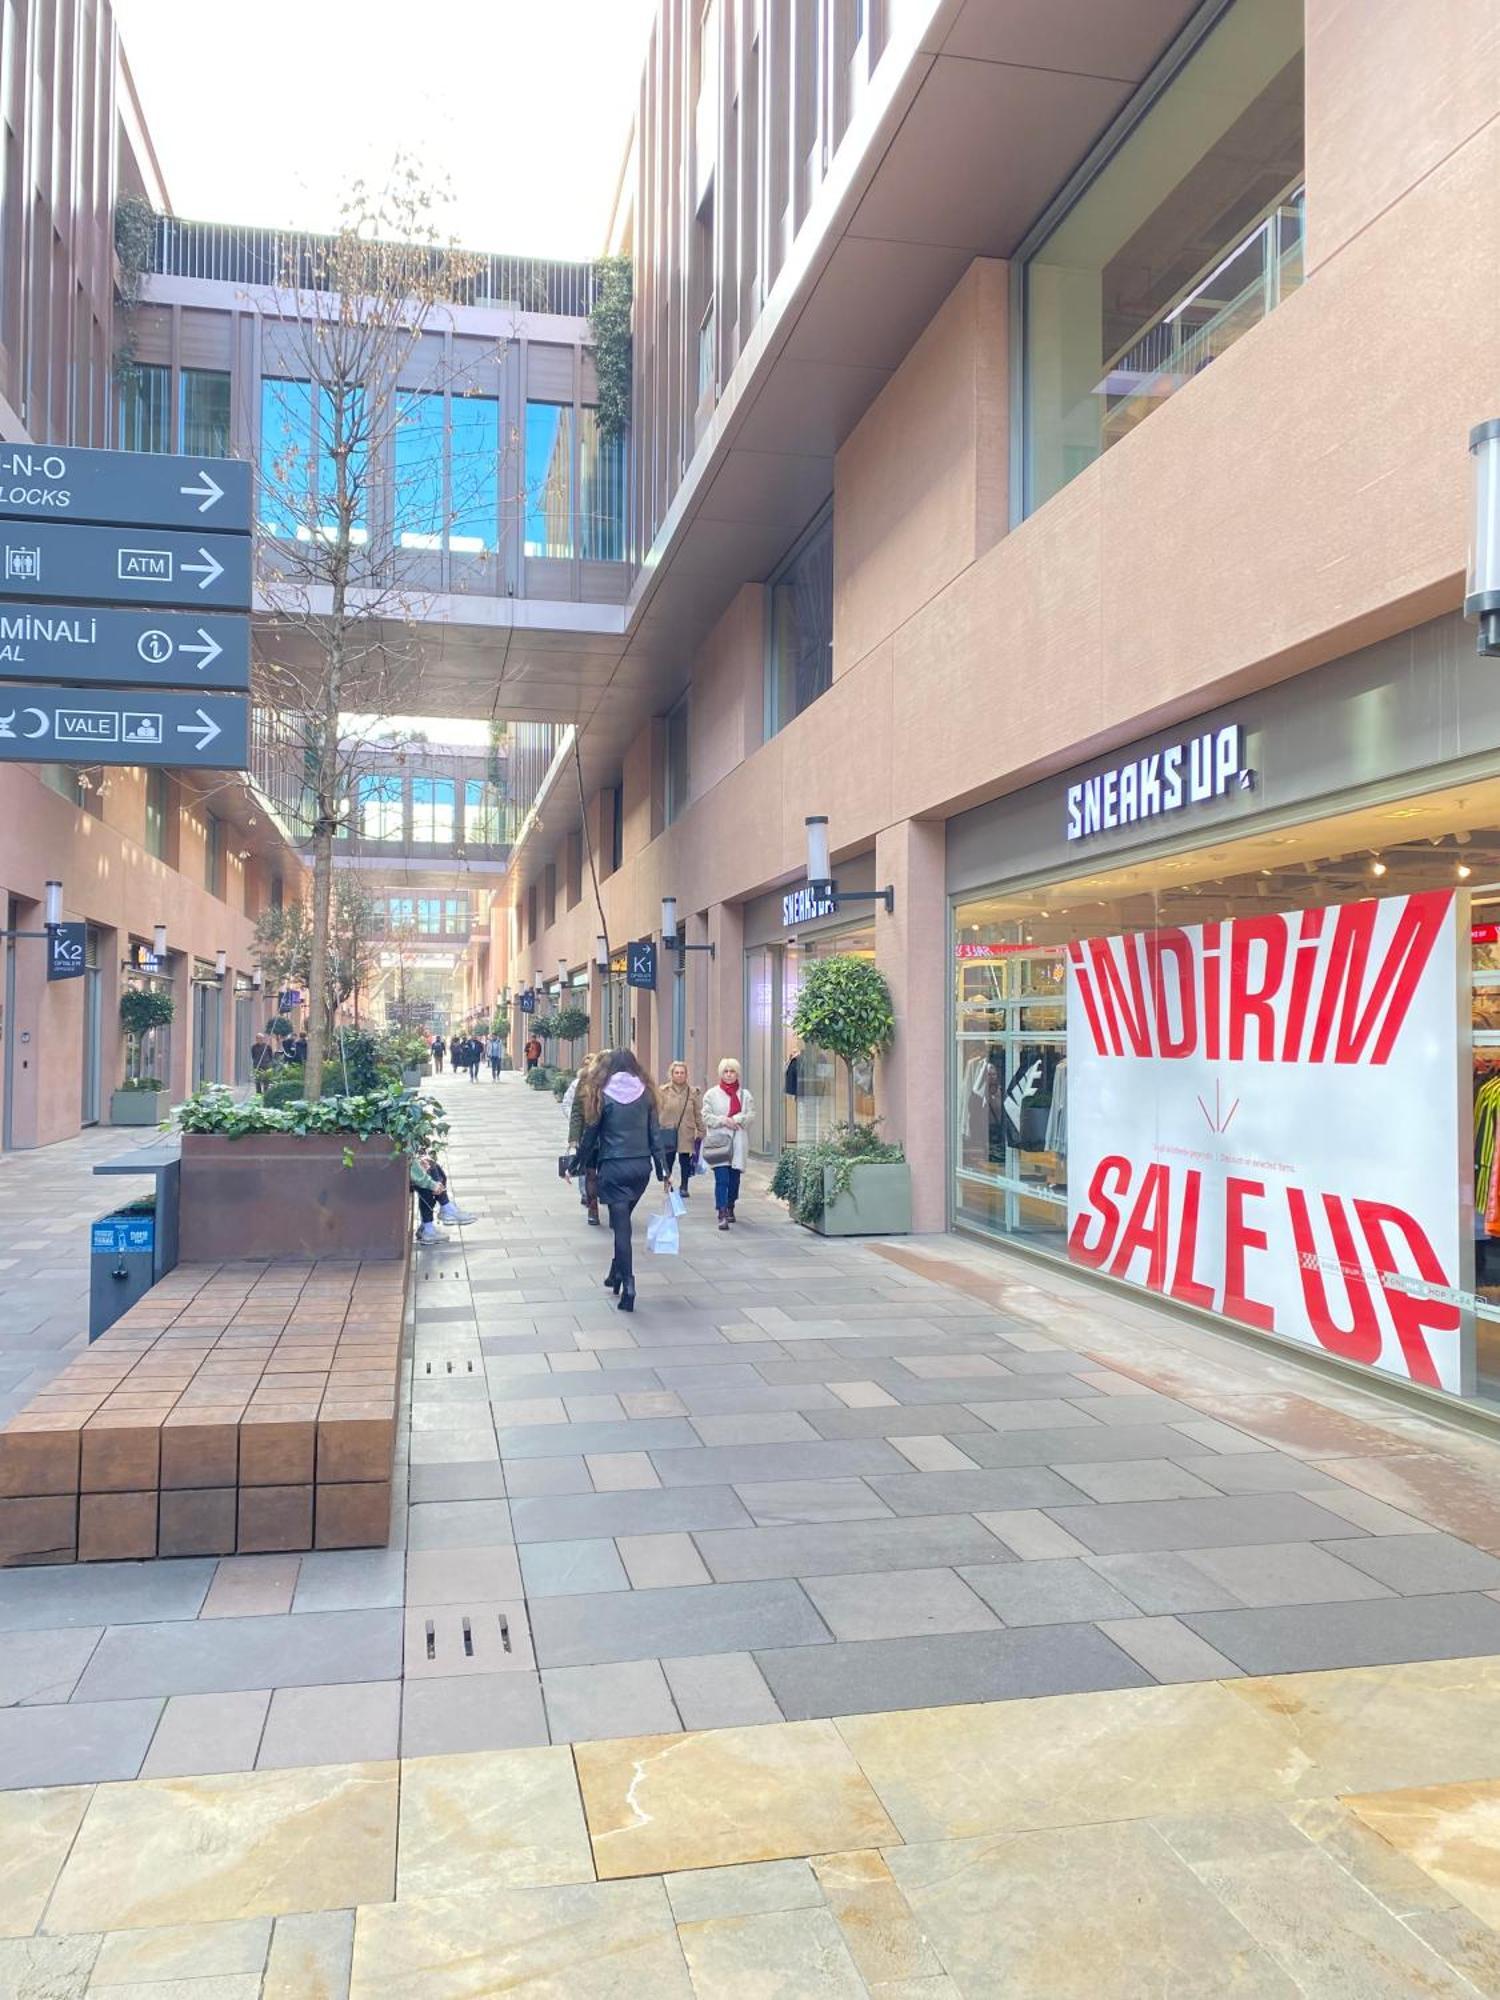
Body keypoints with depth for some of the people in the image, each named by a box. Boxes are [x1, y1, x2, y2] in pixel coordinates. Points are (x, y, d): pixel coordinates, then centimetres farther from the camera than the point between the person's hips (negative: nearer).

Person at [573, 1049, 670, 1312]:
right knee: (623, 1221, 21)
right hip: (642, 1166, 4)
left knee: (621, 1225, -1)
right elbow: (655, 1134, 4)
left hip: (613, 1167, -4)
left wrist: (582, 1163, 11)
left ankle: (628, 1285, -8)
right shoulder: (645, 1094, 4)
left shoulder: (602, 1095, -6)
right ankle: (617, 1274, 29)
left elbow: (590, 1134, -1)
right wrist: (663, 1168, 7)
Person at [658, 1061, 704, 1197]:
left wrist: (700, 1132, 4)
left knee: (685, 1160, 3)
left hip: (687, 1133, 1)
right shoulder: (663, 1091, -1)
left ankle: (684, 1187, 17)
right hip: (667, 1133, -1)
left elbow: (698, 1114, 6)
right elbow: (658, 1112, 0)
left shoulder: (693, 1092, 3)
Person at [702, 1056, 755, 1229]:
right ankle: (722, 1215, -15)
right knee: (721, 1179, -12)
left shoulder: (745, 1095, 8)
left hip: (738, 1143, 3)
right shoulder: (711, 1094, 5)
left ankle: (730, 1208, 30)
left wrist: (735, 1120, -13)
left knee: (734, 1178, 10)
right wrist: (723, 1120, -13)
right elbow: (706, 1116, 0)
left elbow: (751, 1116, 2)